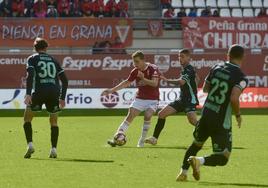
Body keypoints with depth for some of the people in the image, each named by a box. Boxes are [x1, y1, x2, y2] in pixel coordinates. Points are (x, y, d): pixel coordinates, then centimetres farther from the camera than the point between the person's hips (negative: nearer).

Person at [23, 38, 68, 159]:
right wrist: (62, 98, 23)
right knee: (54, 121, 17)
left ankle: (30, 145, -6)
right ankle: (53, 149, 5)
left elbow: (30, 75, -7)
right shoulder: (53, 60, 21)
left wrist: (28, 94, -13)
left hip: (39, 91, -3)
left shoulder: (32, 59, 11)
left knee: (27, 118, 10)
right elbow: (64, 80, 17)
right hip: (55, 92, 3)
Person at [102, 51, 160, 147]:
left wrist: (143, 79, -44)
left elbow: (154, 83, -28)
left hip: (152, 100, -4)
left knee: (147, 116, -25)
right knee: (130, 116, -10)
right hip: (140, 98, 4)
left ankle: (141, 141, -13)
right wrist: (112, 90, 8)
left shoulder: (153, 69, -15)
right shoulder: (135, 71, -1)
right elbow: (127, 82, 11)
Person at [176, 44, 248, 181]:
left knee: (196, 144, 30)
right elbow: (234, 98, -26)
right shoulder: (241, 78, -12)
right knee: (223, 159, 2)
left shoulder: (217, 68, 4)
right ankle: (200, 161, -24)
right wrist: (238, 115, -9)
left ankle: (183, 172, 26)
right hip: (221, 122, -5)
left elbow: (205, 88, 16)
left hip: (205, 115, 5)